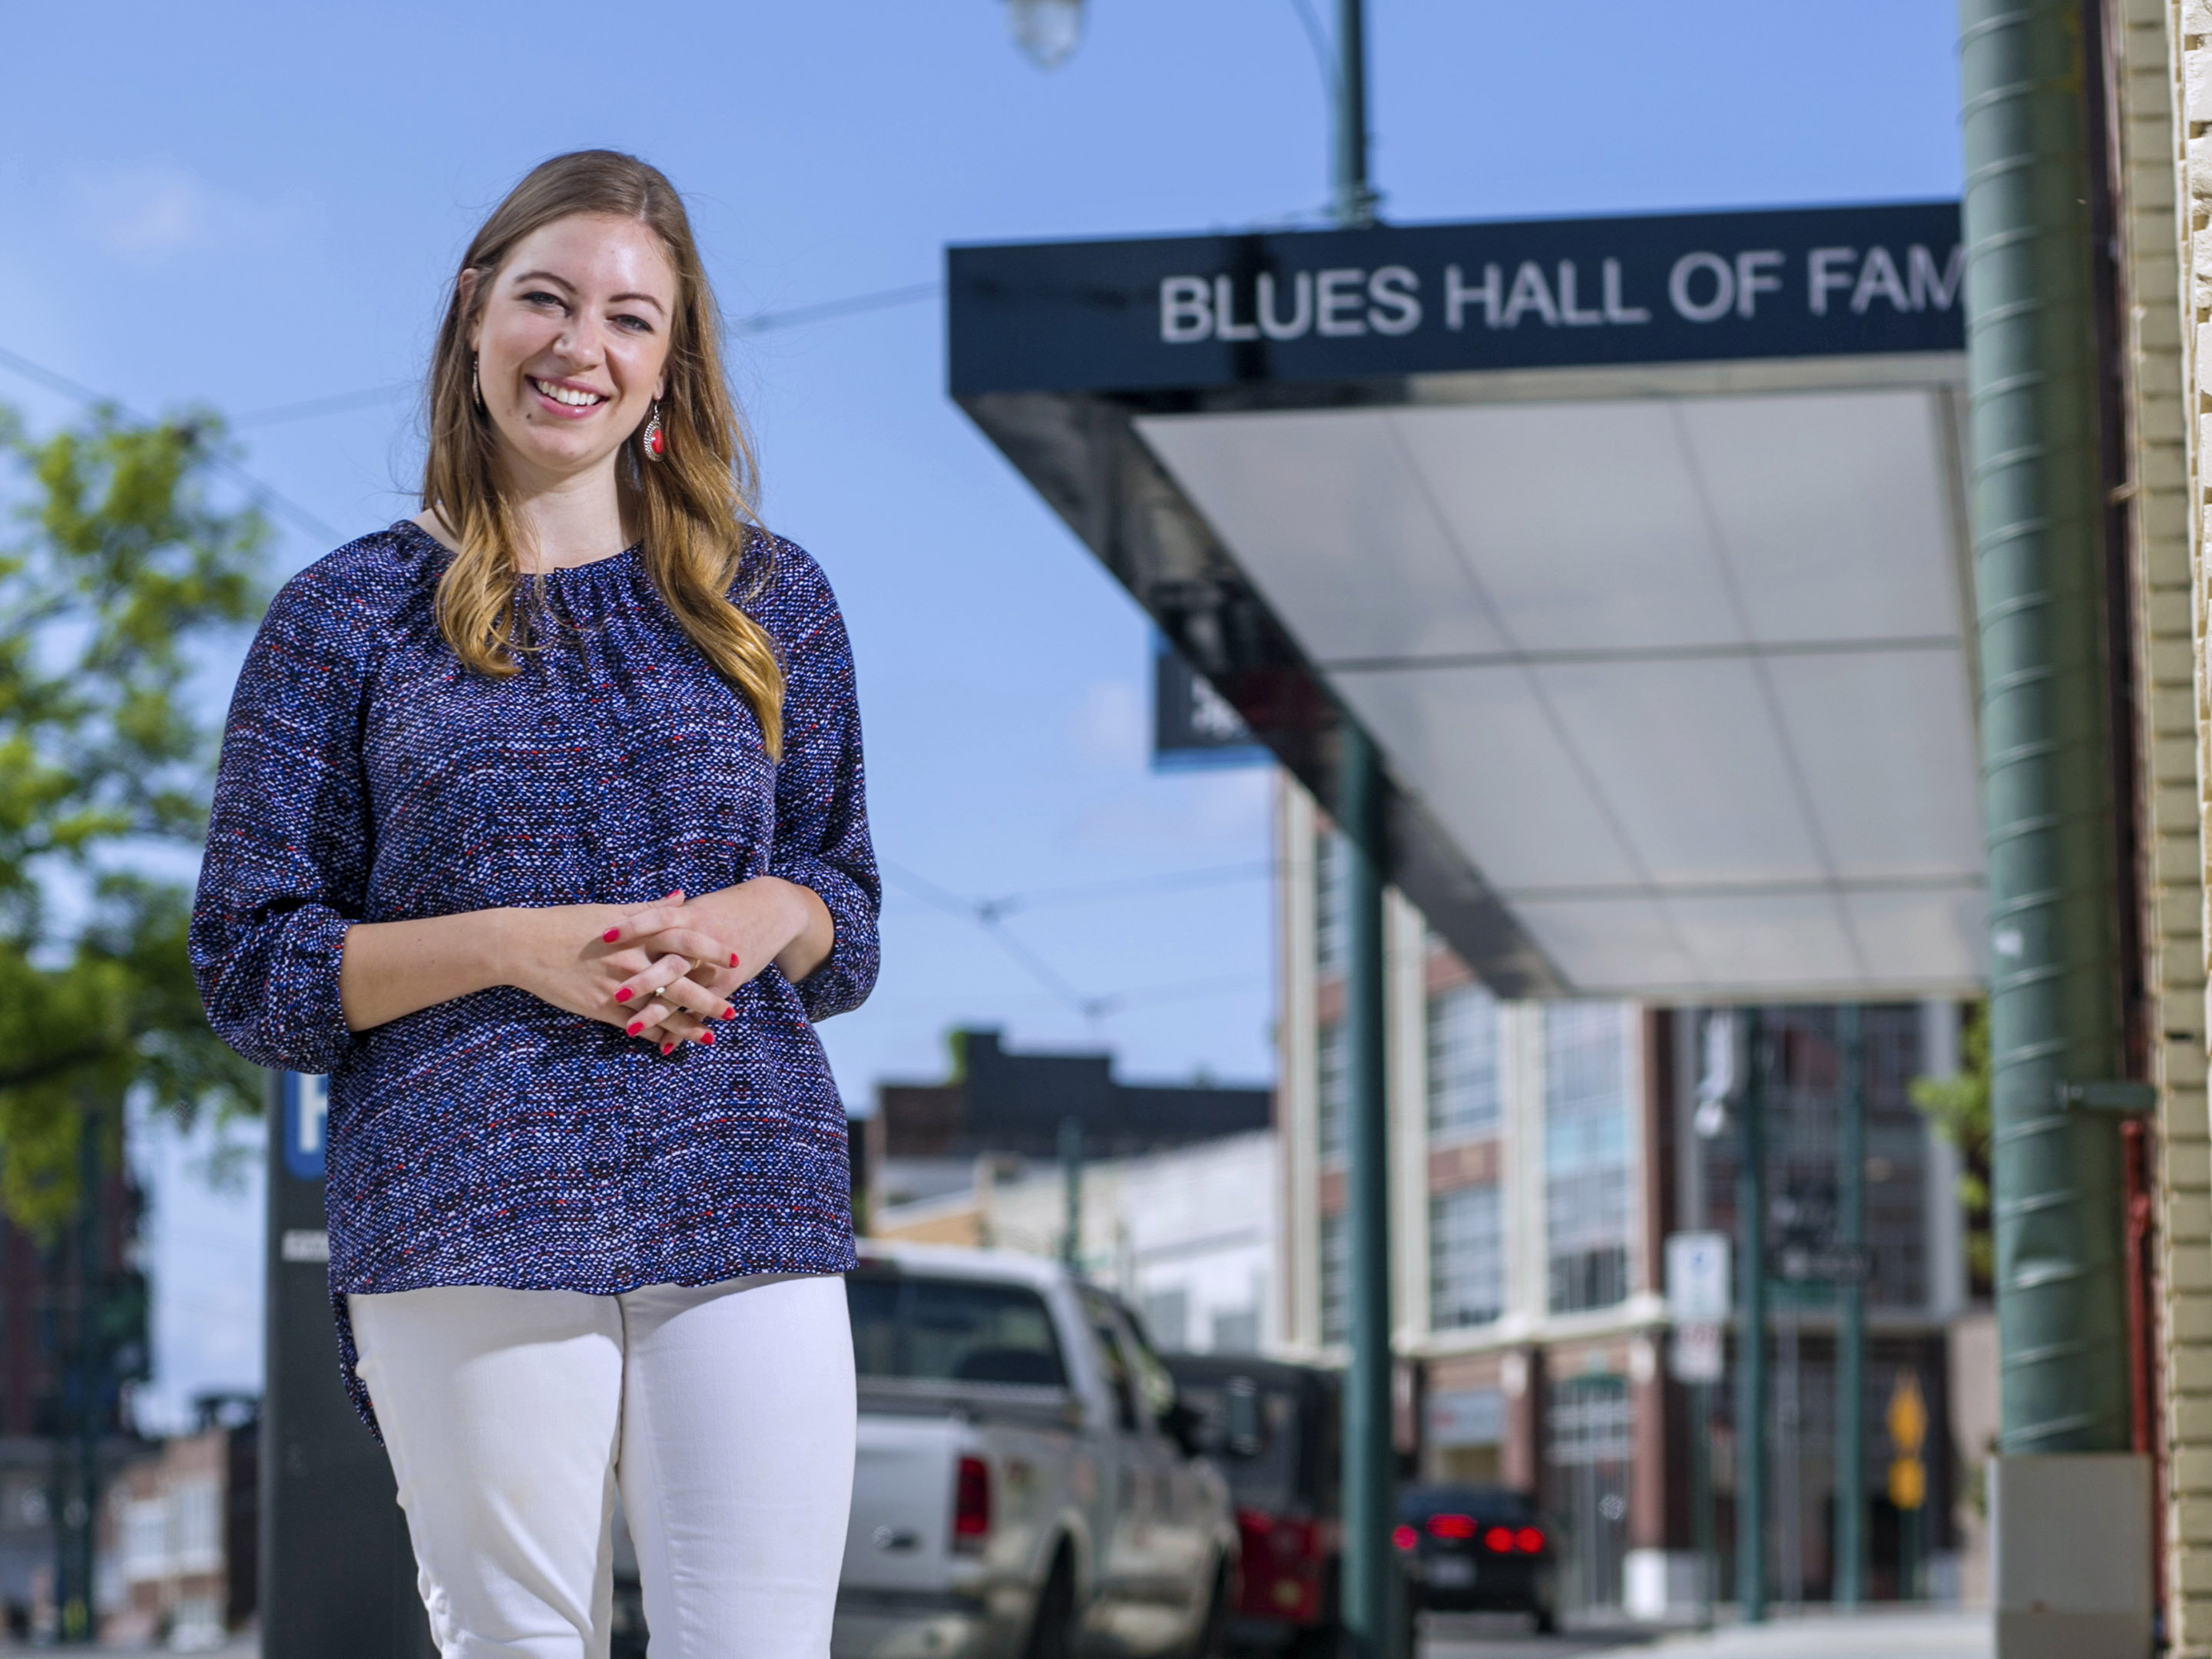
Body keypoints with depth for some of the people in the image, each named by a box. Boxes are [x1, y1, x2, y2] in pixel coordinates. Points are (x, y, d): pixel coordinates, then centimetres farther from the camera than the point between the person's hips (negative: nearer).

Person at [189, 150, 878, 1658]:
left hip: (746, 1199, 2)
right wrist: (511, 944, -11)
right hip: (466, 1217, -2)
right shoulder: (349, 616, 7)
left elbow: (848, 911, 18)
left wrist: (761, 918, -6)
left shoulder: (767, 600, 14)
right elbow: (250, 965, 4)